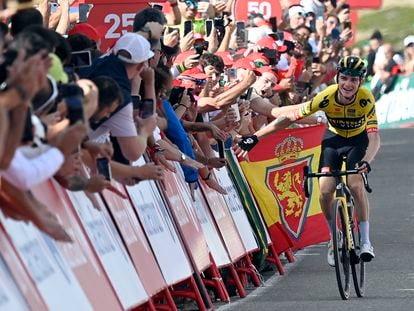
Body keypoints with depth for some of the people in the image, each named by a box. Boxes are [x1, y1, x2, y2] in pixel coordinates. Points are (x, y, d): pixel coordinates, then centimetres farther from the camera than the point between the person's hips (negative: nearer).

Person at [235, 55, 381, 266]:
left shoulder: (366, 99, -31)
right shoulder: (327, 97, -29)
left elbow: (374, 137, -39)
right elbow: (290, 117, -26)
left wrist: (366, 162, -59)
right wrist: (254, 138, -30)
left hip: (357, 140, -1)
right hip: (333, 139, 1)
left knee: (356, 185, -25)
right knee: (325, 191, -15)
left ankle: (365, 241, -12)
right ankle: (334, 238, 9)